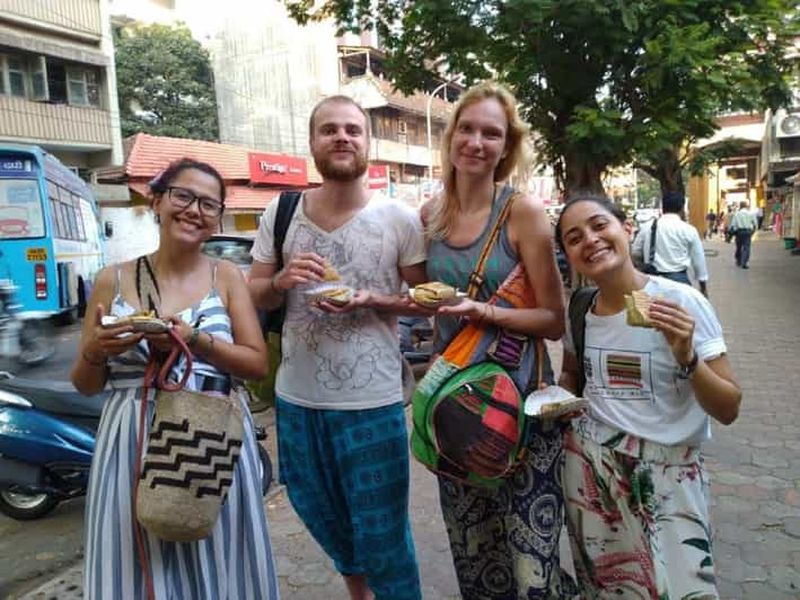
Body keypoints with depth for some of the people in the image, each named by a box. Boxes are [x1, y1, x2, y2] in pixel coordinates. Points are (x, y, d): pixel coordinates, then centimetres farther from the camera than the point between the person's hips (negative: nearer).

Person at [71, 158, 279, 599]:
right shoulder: (113, 280, 5)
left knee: (216, 565, 8)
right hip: (133, 440, 1)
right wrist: (96, 350, -12)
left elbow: (258, 364, -2)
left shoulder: (225, 276, 3)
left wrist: (194, 340, -17)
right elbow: (86, 385, 10)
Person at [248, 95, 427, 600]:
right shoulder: (280, 213, 1)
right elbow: (253, 296, 6)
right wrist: (281, 281, -16)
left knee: (383, 531, 9)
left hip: (372, 402, -4)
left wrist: (372, 301, -19)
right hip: (296, 398, 5)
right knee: (322, 518, 24)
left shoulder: (399, 219, -8)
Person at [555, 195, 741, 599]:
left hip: (666, 470, -3)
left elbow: (728, 410, -14)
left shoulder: (682, 303, -15)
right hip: (587, 466, 4)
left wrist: (687, 358, -30)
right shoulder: (576, 309, -4)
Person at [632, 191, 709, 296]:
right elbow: (698, 259, 3)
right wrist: (704, 285, 14)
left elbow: (635, 253, 11)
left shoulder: (647, 227, 2)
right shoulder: (688, 230, -3)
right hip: (679, 278, -2)